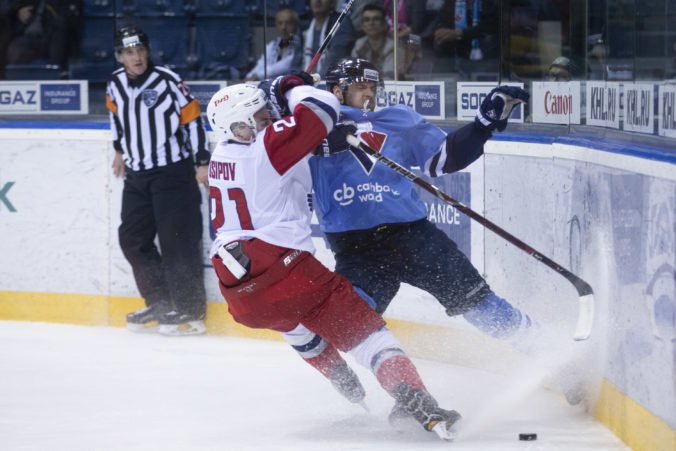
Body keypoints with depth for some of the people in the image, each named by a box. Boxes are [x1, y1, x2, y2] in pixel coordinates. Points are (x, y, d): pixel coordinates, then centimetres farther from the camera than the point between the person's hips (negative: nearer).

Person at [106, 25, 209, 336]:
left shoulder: (167, 82, -14)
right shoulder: (116, 85, 3)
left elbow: (193, 118, -11)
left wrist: (202, 162, -12)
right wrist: (120, 150, 28)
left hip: (173, 171, -7)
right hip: (137, 174, 7)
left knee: (177, 240, -10)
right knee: (132, 238, 8)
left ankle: (191, 311, -7)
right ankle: (160, 305, 19)